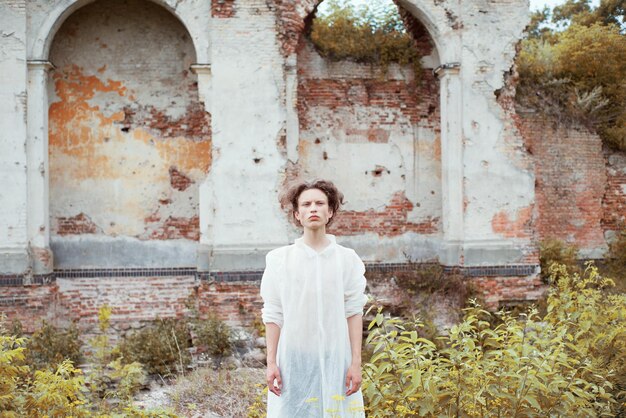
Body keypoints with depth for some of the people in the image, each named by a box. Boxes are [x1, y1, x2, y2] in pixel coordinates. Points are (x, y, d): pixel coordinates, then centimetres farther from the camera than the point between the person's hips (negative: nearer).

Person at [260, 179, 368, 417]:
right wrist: (271, 362, -1)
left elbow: (354, 312, 1)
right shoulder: (279, 259, 2)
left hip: (334, 359, 0)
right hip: (293, 360, 0)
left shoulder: (347, 259, 3)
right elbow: (273, 315, 3)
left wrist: (356, 363, -3)